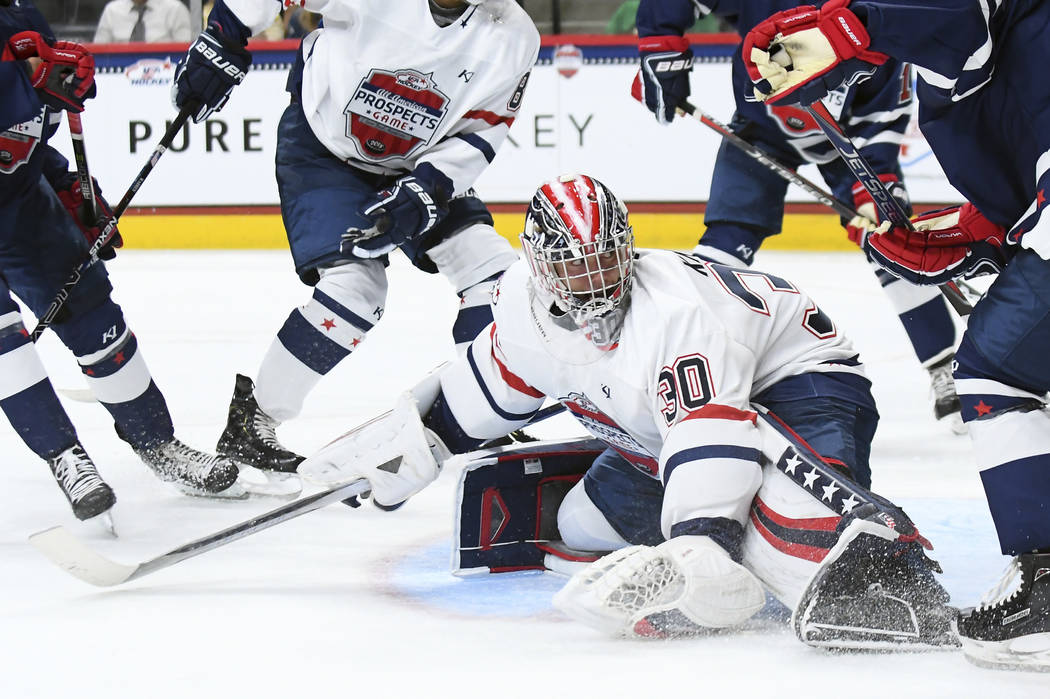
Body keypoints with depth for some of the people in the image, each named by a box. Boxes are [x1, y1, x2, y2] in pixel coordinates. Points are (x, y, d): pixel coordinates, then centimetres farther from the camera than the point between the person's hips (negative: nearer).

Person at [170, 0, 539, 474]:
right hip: (321, 147, -5)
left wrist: (424, 189, -25)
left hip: (416, 166, 5)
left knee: (491, 271, -8)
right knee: (354, 286, -21)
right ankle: (249, 422, -9)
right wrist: (224, 39, -16)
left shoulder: (513, 39, -17)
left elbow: (479, 133, -11)